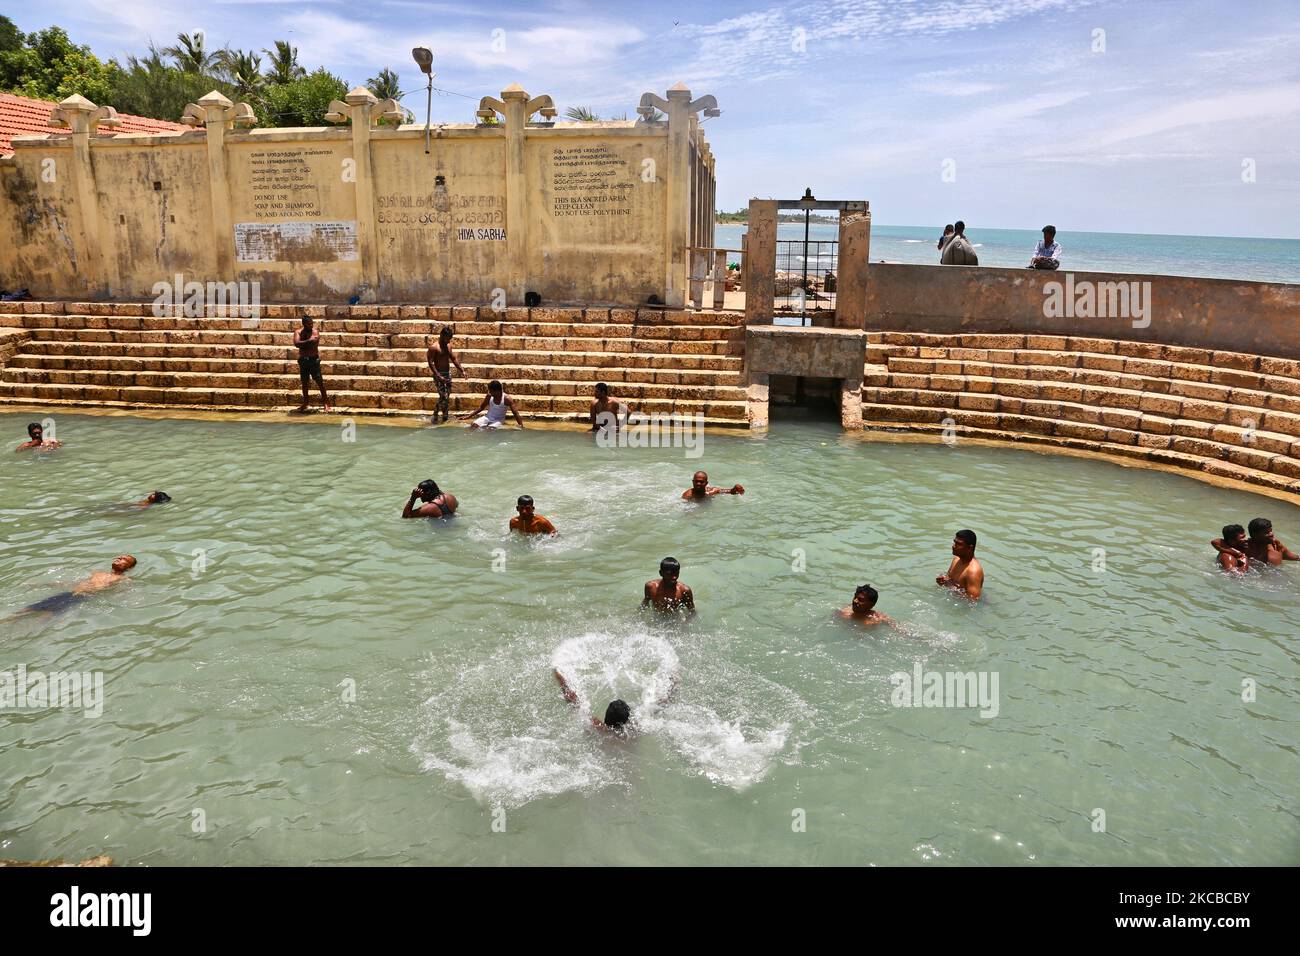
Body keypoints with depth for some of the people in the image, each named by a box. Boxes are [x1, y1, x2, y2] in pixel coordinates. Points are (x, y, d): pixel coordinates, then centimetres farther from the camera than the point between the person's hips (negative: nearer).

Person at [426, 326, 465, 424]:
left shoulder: (448, 345, 10)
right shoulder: (434, 348, -12)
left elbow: (454, 359, 19)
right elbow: (430, 363, -16)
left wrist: (461, 370, 12)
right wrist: (438, 376, -24)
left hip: (448, 373, 7)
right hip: (439, 375, -7)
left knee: (447, 397, 8)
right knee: (443, 397, -14)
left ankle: (445, 418, 15)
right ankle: (435, 417, -2)